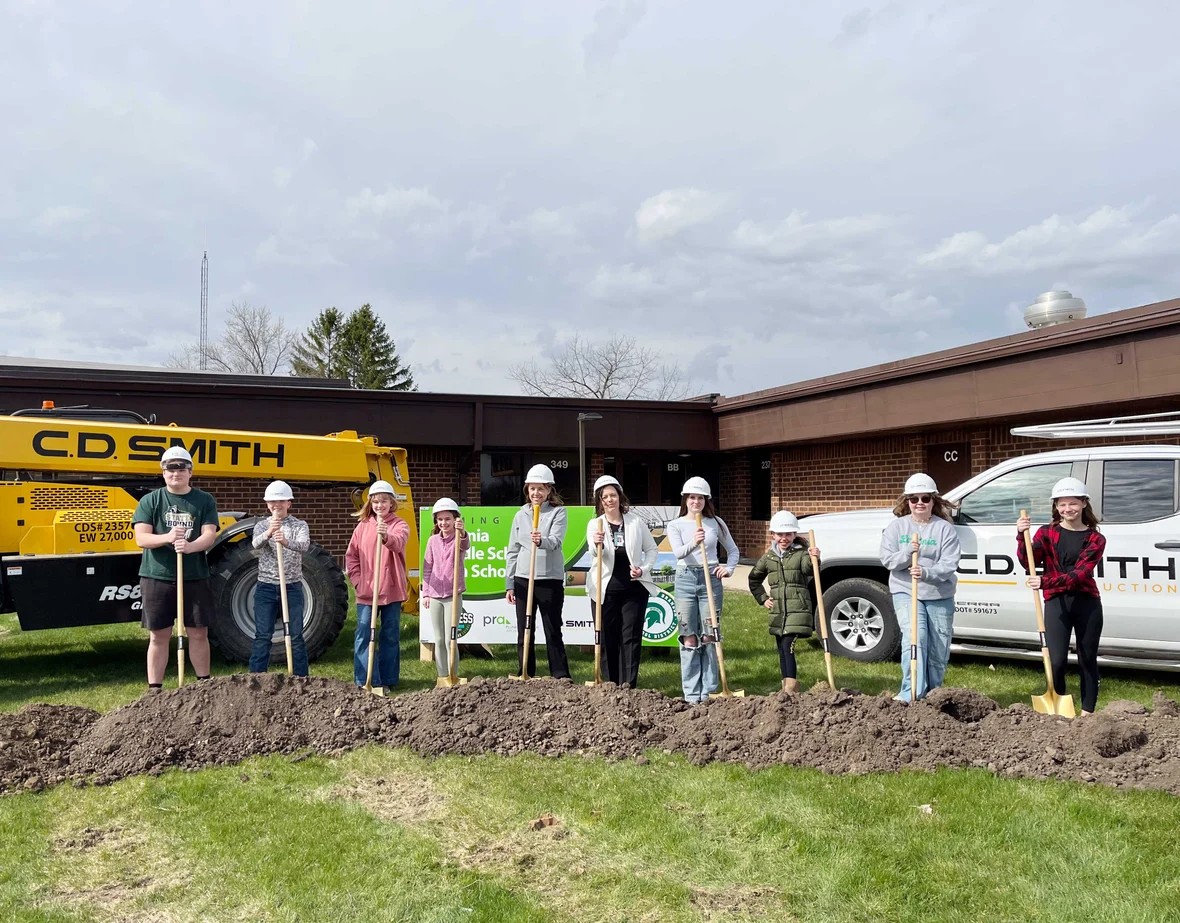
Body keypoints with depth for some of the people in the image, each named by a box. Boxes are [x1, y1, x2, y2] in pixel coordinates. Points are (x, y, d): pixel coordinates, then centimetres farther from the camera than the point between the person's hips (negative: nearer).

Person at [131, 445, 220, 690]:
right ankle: (154, 689, 14)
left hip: (195, 578, 1)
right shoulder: (150, 500, 4)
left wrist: (190, 546, -25)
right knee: (159, 637, 6)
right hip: (157, 578, -1)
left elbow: (209, 536, -3)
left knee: (199, 634, 8)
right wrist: (167, 537, -25)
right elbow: (141, 538, -5)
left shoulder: (205, 500, 6)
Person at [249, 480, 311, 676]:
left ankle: (301, 679, 10)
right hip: (266, 587, 1)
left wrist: (286, 541, -43)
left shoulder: (299, 525, 0)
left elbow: (304, 545, -21)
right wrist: (268, 532, -40)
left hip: (292, 587, -1)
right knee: (262, 636, 1)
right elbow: (256, 544, -17)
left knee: (296, 636, 2)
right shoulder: (261, 525, 5)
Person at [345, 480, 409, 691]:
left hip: (392, 591, -2)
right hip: (366, 592, 2)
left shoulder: (399, 524, -1)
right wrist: (357, 580, -1)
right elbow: (351, 555, 10)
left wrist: (387, 536, -47)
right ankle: (364, 681, 2)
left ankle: (388, 679, 16)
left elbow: (398, 543, -25)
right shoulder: (363, 525, 8)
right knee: (363, 636, -2)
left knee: (390, 636, 6)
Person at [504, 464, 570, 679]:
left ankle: (561, 676, 7)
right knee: (524, 632, 8)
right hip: (523, 580, 4)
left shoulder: (559, 512, -1)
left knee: (553, 631, 1)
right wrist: (510, 584, 7)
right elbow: (512, 551, 11)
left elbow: (556, 541, -17)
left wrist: (541, 541, -40)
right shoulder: (520, 515, 9)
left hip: (551, 580, -4)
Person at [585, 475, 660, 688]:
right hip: (605, 589, 0)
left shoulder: (636, 522, 3)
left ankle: (629, 686, 2)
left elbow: (652, 549, 10)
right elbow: (594, 551, -18)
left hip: (634, 588, 0)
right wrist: (597, 544, -41)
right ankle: (610, 685, 14)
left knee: (631, 638, 0)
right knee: (607, 639, 5)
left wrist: (644, 569, -7)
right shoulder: (595, 524, 1)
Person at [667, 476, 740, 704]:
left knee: (709, 638, 1)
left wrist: (729, 568, -2)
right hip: (685, 580, 0)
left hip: (710, 580, 1)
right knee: (689, 639, 0)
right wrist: (694, 542, -34)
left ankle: (709, 692, 8)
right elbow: (678, 552, -14)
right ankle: (691, 694, 4)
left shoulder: (716, 523, 7)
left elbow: (733, 550, 17)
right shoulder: (675, 525, 4)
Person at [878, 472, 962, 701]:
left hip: (940, 595, 1)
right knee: (915, 638, -22)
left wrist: (926, 573, -29)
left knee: (939, 650, 7)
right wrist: (907, 552, -22)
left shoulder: (945, 528, -1)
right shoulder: (896, 526, 3)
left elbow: (949, 564, -11)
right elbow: (887, 559, -3)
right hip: (906, 591, -1)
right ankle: (912, 693, -24)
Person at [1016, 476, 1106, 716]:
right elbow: (1028, 563, -8)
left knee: (1087, 661, 9)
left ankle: (1087, 713, 18)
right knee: (1056, 662, -7)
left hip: (1087, 604, 0)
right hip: (1056, 603, 0)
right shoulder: (1047, 533, 6)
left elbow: (1080, 573, -13)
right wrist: (1022, 537, -24)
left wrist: (1045, 582, -28)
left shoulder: (1096, 539, 2)